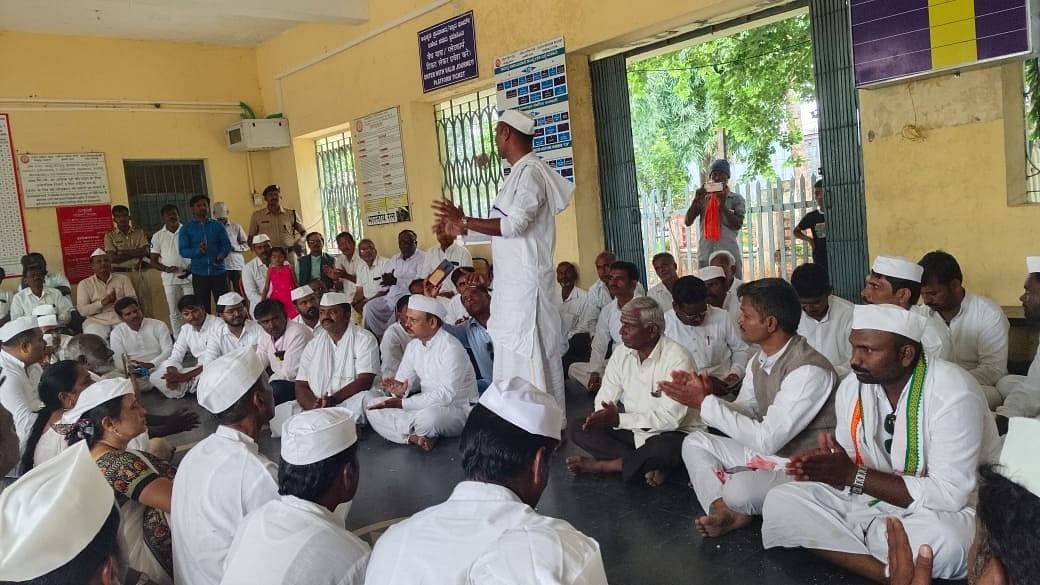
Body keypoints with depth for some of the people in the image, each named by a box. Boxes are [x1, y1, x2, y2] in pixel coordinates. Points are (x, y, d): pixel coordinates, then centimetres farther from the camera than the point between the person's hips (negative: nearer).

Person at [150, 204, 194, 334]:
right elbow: (153, 261, 5)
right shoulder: (157, 236, 4)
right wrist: (166, 269, -15)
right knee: (174, 313, 6)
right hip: (170, 280, 1)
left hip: (190, 277, -1)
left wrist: (191, 269, -13)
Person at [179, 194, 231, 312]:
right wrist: (198, 251, -22)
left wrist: (221, 255, -17)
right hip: (199, 273, 0)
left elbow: (227, 244, 4)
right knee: (203, 307, 3)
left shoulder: (217, 225, 10)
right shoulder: (186, 228, 7)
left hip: (219, 271, 1)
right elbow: (183, 251, -2)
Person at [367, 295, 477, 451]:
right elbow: (402, 380, 5)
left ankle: (411, 435, -7)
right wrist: (399, 390, -21)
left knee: (429, 416, -40)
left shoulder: (451, 348, -19)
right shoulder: (413, 346, 6)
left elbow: (446, 395, -26)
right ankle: (415, 437, -20)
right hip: (427, 406, 8)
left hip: (458, 408, -7)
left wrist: (402, 404, -26)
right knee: (372, 407, -5)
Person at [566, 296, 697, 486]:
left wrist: (618, 419, -28)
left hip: (671, 434, -6)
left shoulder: (677, 359, -19)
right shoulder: (622, 354, 1)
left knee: (662, 448, -40)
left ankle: (600, 465, -15)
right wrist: (606, 416, -23)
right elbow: (604, 400, 1)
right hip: (633, 430, 6)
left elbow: (670, 418, -24)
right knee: (577, 427, -10)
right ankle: (648, 466, -19)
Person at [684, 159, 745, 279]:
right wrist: (696, 200, -7)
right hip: (705, 255, 2)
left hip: (729, 254, -2)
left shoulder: (736, 199, 6)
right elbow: (688, 222, 4)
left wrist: (723, 205, -13)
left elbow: (738, 224, -5)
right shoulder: (702, 198, 11)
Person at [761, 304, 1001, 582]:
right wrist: (826, 463, -20)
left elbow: (949, 494, -26)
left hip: (952, 508, -6)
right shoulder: (852, 386, -4)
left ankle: (854, 533, -12)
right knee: (780, 501, -13)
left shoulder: (953, 394, -23)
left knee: (941, 541, -41)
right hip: (876, 495, 6)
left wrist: (853, 475, -28)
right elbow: (849, 462, 5)